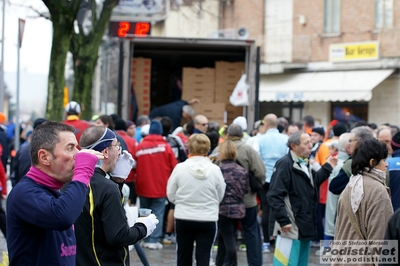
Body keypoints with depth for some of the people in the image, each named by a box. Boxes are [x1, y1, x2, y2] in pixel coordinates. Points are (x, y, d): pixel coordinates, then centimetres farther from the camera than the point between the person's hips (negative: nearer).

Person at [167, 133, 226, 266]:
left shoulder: (180, 168, -9)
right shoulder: (215, 170, -8)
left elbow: (171, 195, -1)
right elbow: (220, 196, 2)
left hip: (183, 219, 1)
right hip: (208, 220, 0)